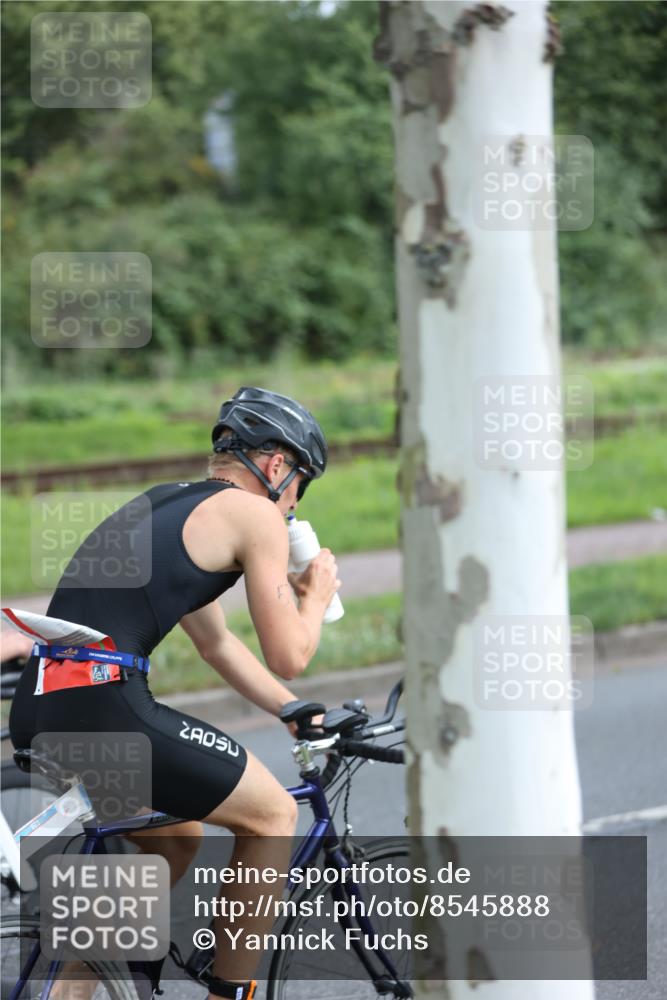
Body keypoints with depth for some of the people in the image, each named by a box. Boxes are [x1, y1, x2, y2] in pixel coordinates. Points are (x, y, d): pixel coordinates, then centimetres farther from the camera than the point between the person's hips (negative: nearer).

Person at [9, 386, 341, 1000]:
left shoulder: (168, 506, 27)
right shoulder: (254, 514, 1)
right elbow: (288, 657, 2)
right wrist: (317, 596, 21)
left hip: (38, 717, 9)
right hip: (105, 711, -9)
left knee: (176, 840, 28)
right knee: (273, 813, 11)